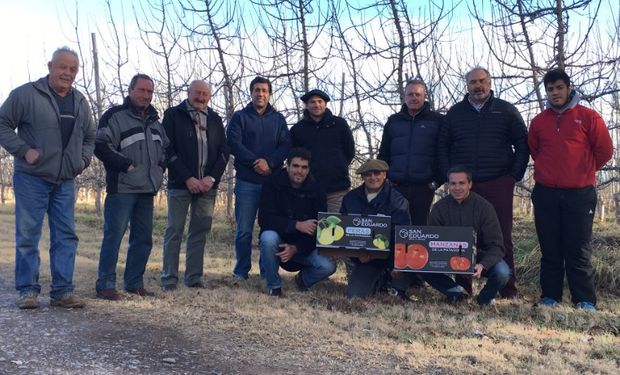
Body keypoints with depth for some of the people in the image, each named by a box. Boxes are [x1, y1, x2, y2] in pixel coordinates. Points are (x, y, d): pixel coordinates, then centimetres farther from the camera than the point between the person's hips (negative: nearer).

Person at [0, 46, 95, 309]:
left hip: (66, 182, 5)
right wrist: (23, 150, -14)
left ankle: (62, 291, 11)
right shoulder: (26, 94, -5)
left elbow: (89, 136, 23)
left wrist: (84, 159, 7)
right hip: (31, 179, -5)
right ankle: (27, 290, 10)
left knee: (66, 236, 4)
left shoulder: (80, 102, 12)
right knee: (27, 236, 0)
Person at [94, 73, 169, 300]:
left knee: (144, 239, 9)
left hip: (147, 190, 7)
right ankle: (105, 285, 0)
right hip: (122, 188, -7)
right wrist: (126, 165, -16)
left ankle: (134, 283, 19)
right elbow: (101, 147, -13)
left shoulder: (154, 120, 19)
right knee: (113, 236, -8)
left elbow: (165, 148, 30)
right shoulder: (115, 116, -4)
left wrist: (160, 167, 13)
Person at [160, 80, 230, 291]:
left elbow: (224, 151, 11)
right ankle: (169, 278, 6)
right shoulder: (173, 115, 4)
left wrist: (212, 177, -5)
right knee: (174, 230, -1)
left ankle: (194, 277, 11)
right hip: (180, 183, -3)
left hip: (207, 184, 3)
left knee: (200, 231, 4)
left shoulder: (215, 120, 15)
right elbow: (168, 149, -4)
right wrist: (188, 178, -11)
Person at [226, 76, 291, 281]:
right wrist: (256, 162, -13)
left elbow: (286, 145, 2)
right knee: (244, 230, 0)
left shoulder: (278, 119, 14)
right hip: (247, 181, -2)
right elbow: (233, 143, -5)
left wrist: (269, 162, -15)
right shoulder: (240, 117, 8)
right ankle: (241, 271, 9)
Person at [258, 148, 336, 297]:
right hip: (279, 241, -1)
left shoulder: (316, 192, -5)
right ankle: (274, 287, -13)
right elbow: (264, 219, -20)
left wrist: (295, 249, -24)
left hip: (304, 246, 2)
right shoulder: (273, 184, -9)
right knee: (268, 237, -36)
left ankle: (303, 279, 13)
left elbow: (319, 230, -9)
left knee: (328, 266, -24)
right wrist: (297, 225, -32)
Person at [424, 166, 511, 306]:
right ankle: (456, 292, 2)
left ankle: (485, 298, 4)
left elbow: (496, 245, -18)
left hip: (479, 256, -1)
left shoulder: (484, 207, -14)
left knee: (502, 272, -31)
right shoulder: (439, 207, -8)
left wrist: (482, 265, -39)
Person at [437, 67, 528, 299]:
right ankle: (462, 287, 9)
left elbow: (522, 144, 8)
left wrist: (514, 175, 0)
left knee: (502, 237, -1)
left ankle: (508, 289, 6)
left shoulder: (506, 110, 9)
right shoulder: (455, 113, 13)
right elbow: (442, 146, 14)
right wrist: (449, 176, 4)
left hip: (498, 184, -1)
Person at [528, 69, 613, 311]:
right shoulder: (539, 121, 8)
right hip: (545, 194, 3)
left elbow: (604, 151, 2)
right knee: (550, 250, 8)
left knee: (578, 251, -1)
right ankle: (550, 297, 16)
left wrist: (584, 172, 10)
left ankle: (585, 302, 9)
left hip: (579, 195, -3)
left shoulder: (588, 117, -1)